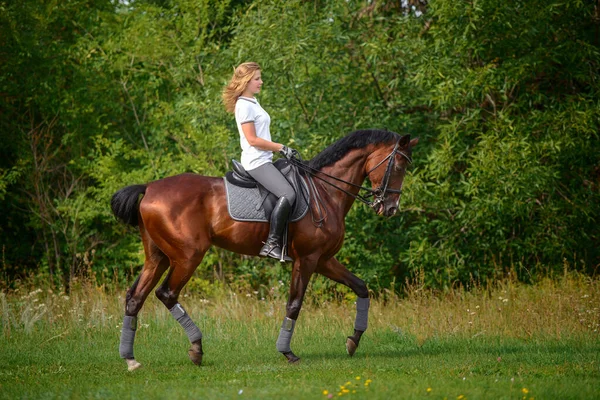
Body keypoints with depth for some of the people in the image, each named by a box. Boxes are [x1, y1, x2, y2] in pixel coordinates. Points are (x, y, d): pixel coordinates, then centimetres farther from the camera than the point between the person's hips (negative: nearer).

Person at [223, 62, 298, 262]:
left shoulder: (253, 102, 18)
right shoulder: (244, 106, -13)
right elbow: (252, 140, -18)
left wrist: (283, 150, 13)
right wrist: (281, 148, -12)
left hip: (263, 161, 11)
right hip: (256, 162, -11)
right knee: (288, 194, -24)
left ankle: (276, 245, 2)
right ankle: (272, 244, -24)